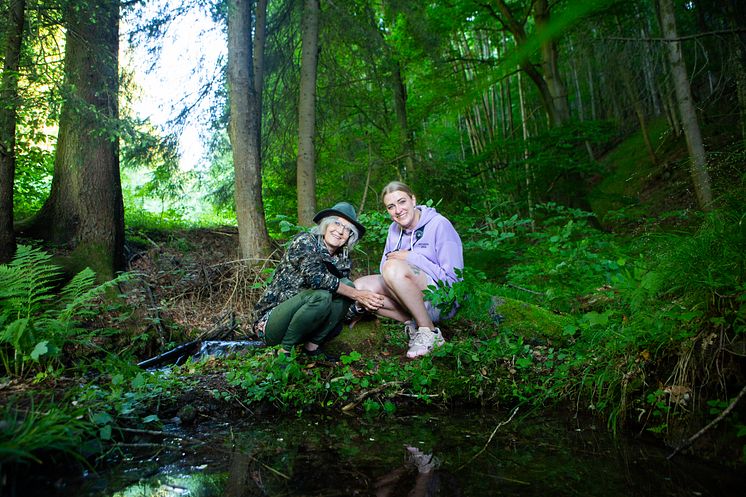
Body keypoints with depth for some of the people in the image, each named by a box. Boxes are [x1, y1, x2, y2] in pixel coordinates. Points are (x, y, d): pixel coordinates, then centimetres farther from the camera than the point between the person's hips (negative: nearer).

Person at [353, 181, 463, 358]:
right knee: (358, 287, -9)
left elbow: (452, 279, -17)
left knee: (394, 267, -31)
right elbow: (385, 275, 10)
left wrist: (411, 257, -18)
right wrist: (369, 297, -12)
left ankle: (429, 332, -20)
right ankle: (413, 323, -9)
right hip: (409, 301, 7)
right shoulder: (395, 229, 7)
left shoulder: (439, 224, -13)